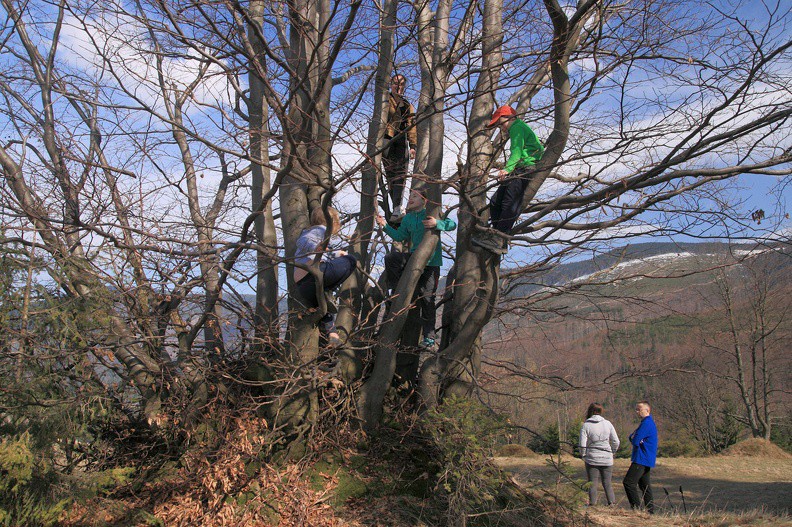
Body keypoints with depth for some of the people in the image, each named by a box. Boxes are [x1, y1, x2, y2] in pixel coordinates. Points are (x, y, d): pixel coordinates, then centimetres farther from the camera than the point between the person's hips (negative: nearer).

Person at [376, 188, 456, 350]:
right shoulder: (408, 218, 12)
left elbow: (452, 224, -15)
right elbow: (399, 236, 16)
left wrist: (437, 223, -32)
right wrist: (385, 226, 4)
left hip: (431, 262, -5)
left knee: (427, 298, -2)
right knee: (391, 257, -21)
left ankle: (429, 337, 7)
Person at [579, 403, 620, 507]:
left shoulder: (586, 425, -7)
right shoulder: (607, 423, -1)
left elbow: (583, 444, -11)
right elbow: (616, 442, 1)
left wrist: (583, 455, 5)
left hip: (592, 459, -2)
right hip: (607, 459, 2)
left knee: (592, 484, 7)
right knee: (607, 483, 12)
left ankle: (593, 504, 7)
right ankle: (612, 503, 6)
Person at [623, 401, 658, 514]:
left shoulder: (646, 423, -17)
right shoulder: (649, 422, 17)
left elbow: (635, 441, -20)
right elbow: (631, 437, 15)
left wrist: (634, 438, 1)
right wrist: (633, 437, -6)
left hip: (642, 459, -11)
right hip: (647, 459, 11)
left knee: (629, 482, -12)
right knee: (645, 485, 14)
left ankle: (636, 508, -10)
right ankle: (650, 510, 18)